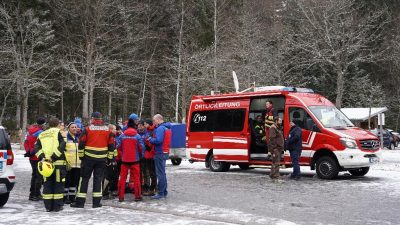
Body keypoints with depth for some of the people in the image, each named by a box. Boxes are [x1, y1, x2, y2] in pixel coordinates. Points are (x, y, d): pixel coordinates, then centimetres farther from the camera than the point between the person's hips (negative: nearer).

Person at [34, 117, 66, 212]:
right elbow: (62, 145, -14)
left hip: (45, 163, 4)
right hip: (59, 162, -4)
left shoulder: (42, 135, 15)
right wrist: (54, 156, -15)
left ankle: (48, 206, 12)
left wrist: (42, 156, -4)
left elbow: (36, 148, 5)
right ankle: (57, 206, 6)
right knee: (58, 184, 4)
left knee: (47, 184, 11)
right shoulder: (58, 132, 0)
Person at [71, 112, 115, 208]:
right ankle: (96, 202, 7)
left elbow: (81, 144, -3)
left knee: (84, 178, 5)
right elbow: (111, 145, 7)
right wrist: (109, 158, 14)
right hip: (102, 159, 2)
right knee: (98, 178, 8)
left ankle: (80, 201, 5)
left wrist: (81, 156, 6)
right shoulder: (107, 130, 5)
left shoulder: (87, 129, -3)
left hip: (89, 158, -2)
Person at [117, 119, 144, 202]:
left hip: (124, 160, 2)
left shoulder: (122, 136, -3)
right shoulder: (137, 136, -7)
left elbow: (119, 147, -3)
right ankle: (137, 196, 6)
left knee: (122, 178, 9)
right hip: (135, 160, -2)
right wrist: (140, 155, 11)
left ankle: (121, 196, 10)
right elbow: (141, 147, -8)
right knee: (136, 178, 5)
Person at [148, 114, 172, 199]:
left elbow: (158, 140, -25)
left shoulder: (160, 128, -15)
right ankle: (164, 192, 23)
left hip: (160, 153, -10)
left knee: (160, 173, -7)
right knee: (162, 173, 17)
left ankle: (161, 193, -5)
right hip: (165, 152, 10)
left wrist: (150, 140, -8)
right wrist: (152, 139, 14)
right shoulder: (167, 128, 16)